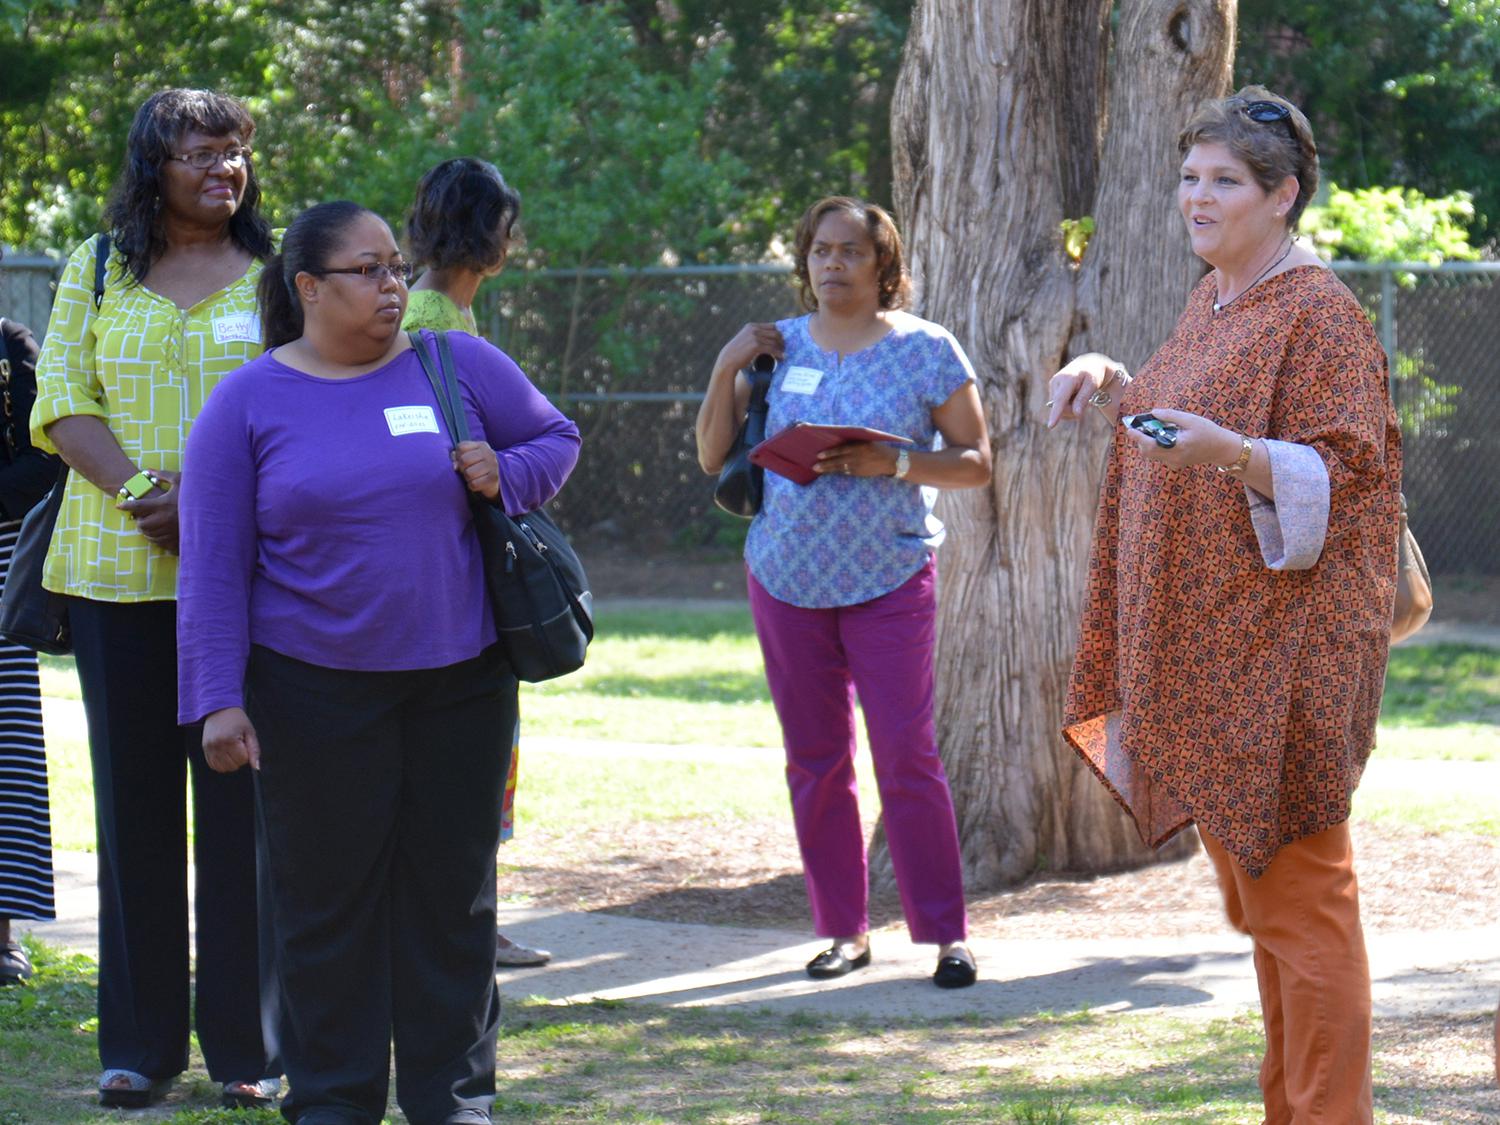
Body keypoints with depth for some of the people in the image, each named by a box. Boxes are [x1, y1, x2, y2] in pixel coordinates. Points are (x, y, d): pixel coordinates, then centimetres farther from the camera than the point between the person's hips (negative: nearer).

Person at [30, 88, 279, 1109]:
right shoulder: (97, 271, 11)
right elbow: (62, 402, 3)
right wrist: (143, 490, -13)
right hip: (116, 569, 1)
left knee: (240, 798, -2)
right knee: (134, 796, 4)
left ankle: (246, 1045, 4)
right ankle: (141, 1044, 11)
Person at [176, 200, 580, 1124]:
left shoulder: (460, 366, 3)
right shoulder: (250, 405, -1)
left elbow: (558, 438, 15)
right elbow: (214, 568, -2)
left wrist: (506, 475, -8)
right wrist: (220, 699, -9)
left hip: (460, 682, 2)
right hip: (314, 691, -2)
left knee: (454, 887, 8)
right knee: (328, 896, 3)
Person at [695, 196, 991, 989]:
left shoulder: (924, 350, -1)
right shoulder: (778, 347, 8)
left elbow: (975, 462, -1)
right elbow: (713, 458, 10)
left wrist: (893, 463, -16)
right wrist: (725, 370, -4)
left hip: (890, 580, -3)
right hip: (787, 579, 4)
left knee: (907, 758, -9)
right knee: (814, 761, 6)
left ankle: (946, 934, -2)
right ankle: (844, 929, 15)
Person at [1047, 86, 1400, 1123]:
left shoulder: (1319, 316, -11)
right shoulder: (1216, 302, 15)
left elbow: (1338, 476, -17)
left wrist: (1232, 454, -33)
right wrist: (1110, 381, 14)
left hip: (1278, 646, -9)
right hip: (1206, 647, 9)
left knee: (1296, 892, -9)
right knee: (1257, 890, 13)